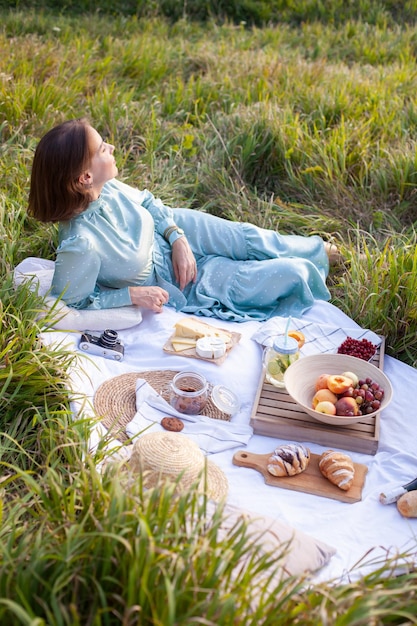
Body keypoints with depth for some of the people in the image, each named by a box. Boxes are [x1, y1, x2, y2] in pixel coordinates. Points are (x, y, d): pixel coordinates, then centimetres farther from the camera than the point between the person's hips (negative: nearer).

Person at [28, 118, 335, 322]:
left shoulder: (106, 188, -20)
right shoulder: (80, 245, -41)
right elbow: (72, 303, -27)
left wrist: (178, 239, -12)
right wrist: (132, 295, -27)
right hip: (171, 284, -5)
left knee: (252, 238, 11)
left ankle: (318, 249, 44)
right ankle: (311, 268, 36)